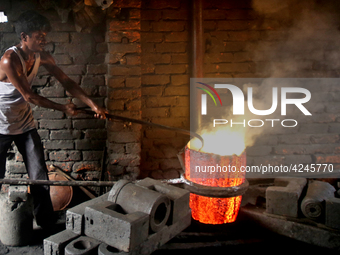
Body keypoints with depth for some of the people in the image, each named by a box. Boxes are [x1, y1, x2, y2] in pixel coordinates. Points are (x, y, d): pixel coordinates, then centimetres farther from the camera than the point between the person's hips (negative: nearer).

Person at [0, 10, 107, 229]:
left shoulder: (42, 57, -6)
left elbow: (66, 82, -7)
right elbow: (29, 96, -24)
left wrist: (93, 105, -17)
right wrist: (64, 108, -16)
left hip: (25, 123, 6)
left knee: (39, 175, 5)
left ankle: (46, 221, 17)